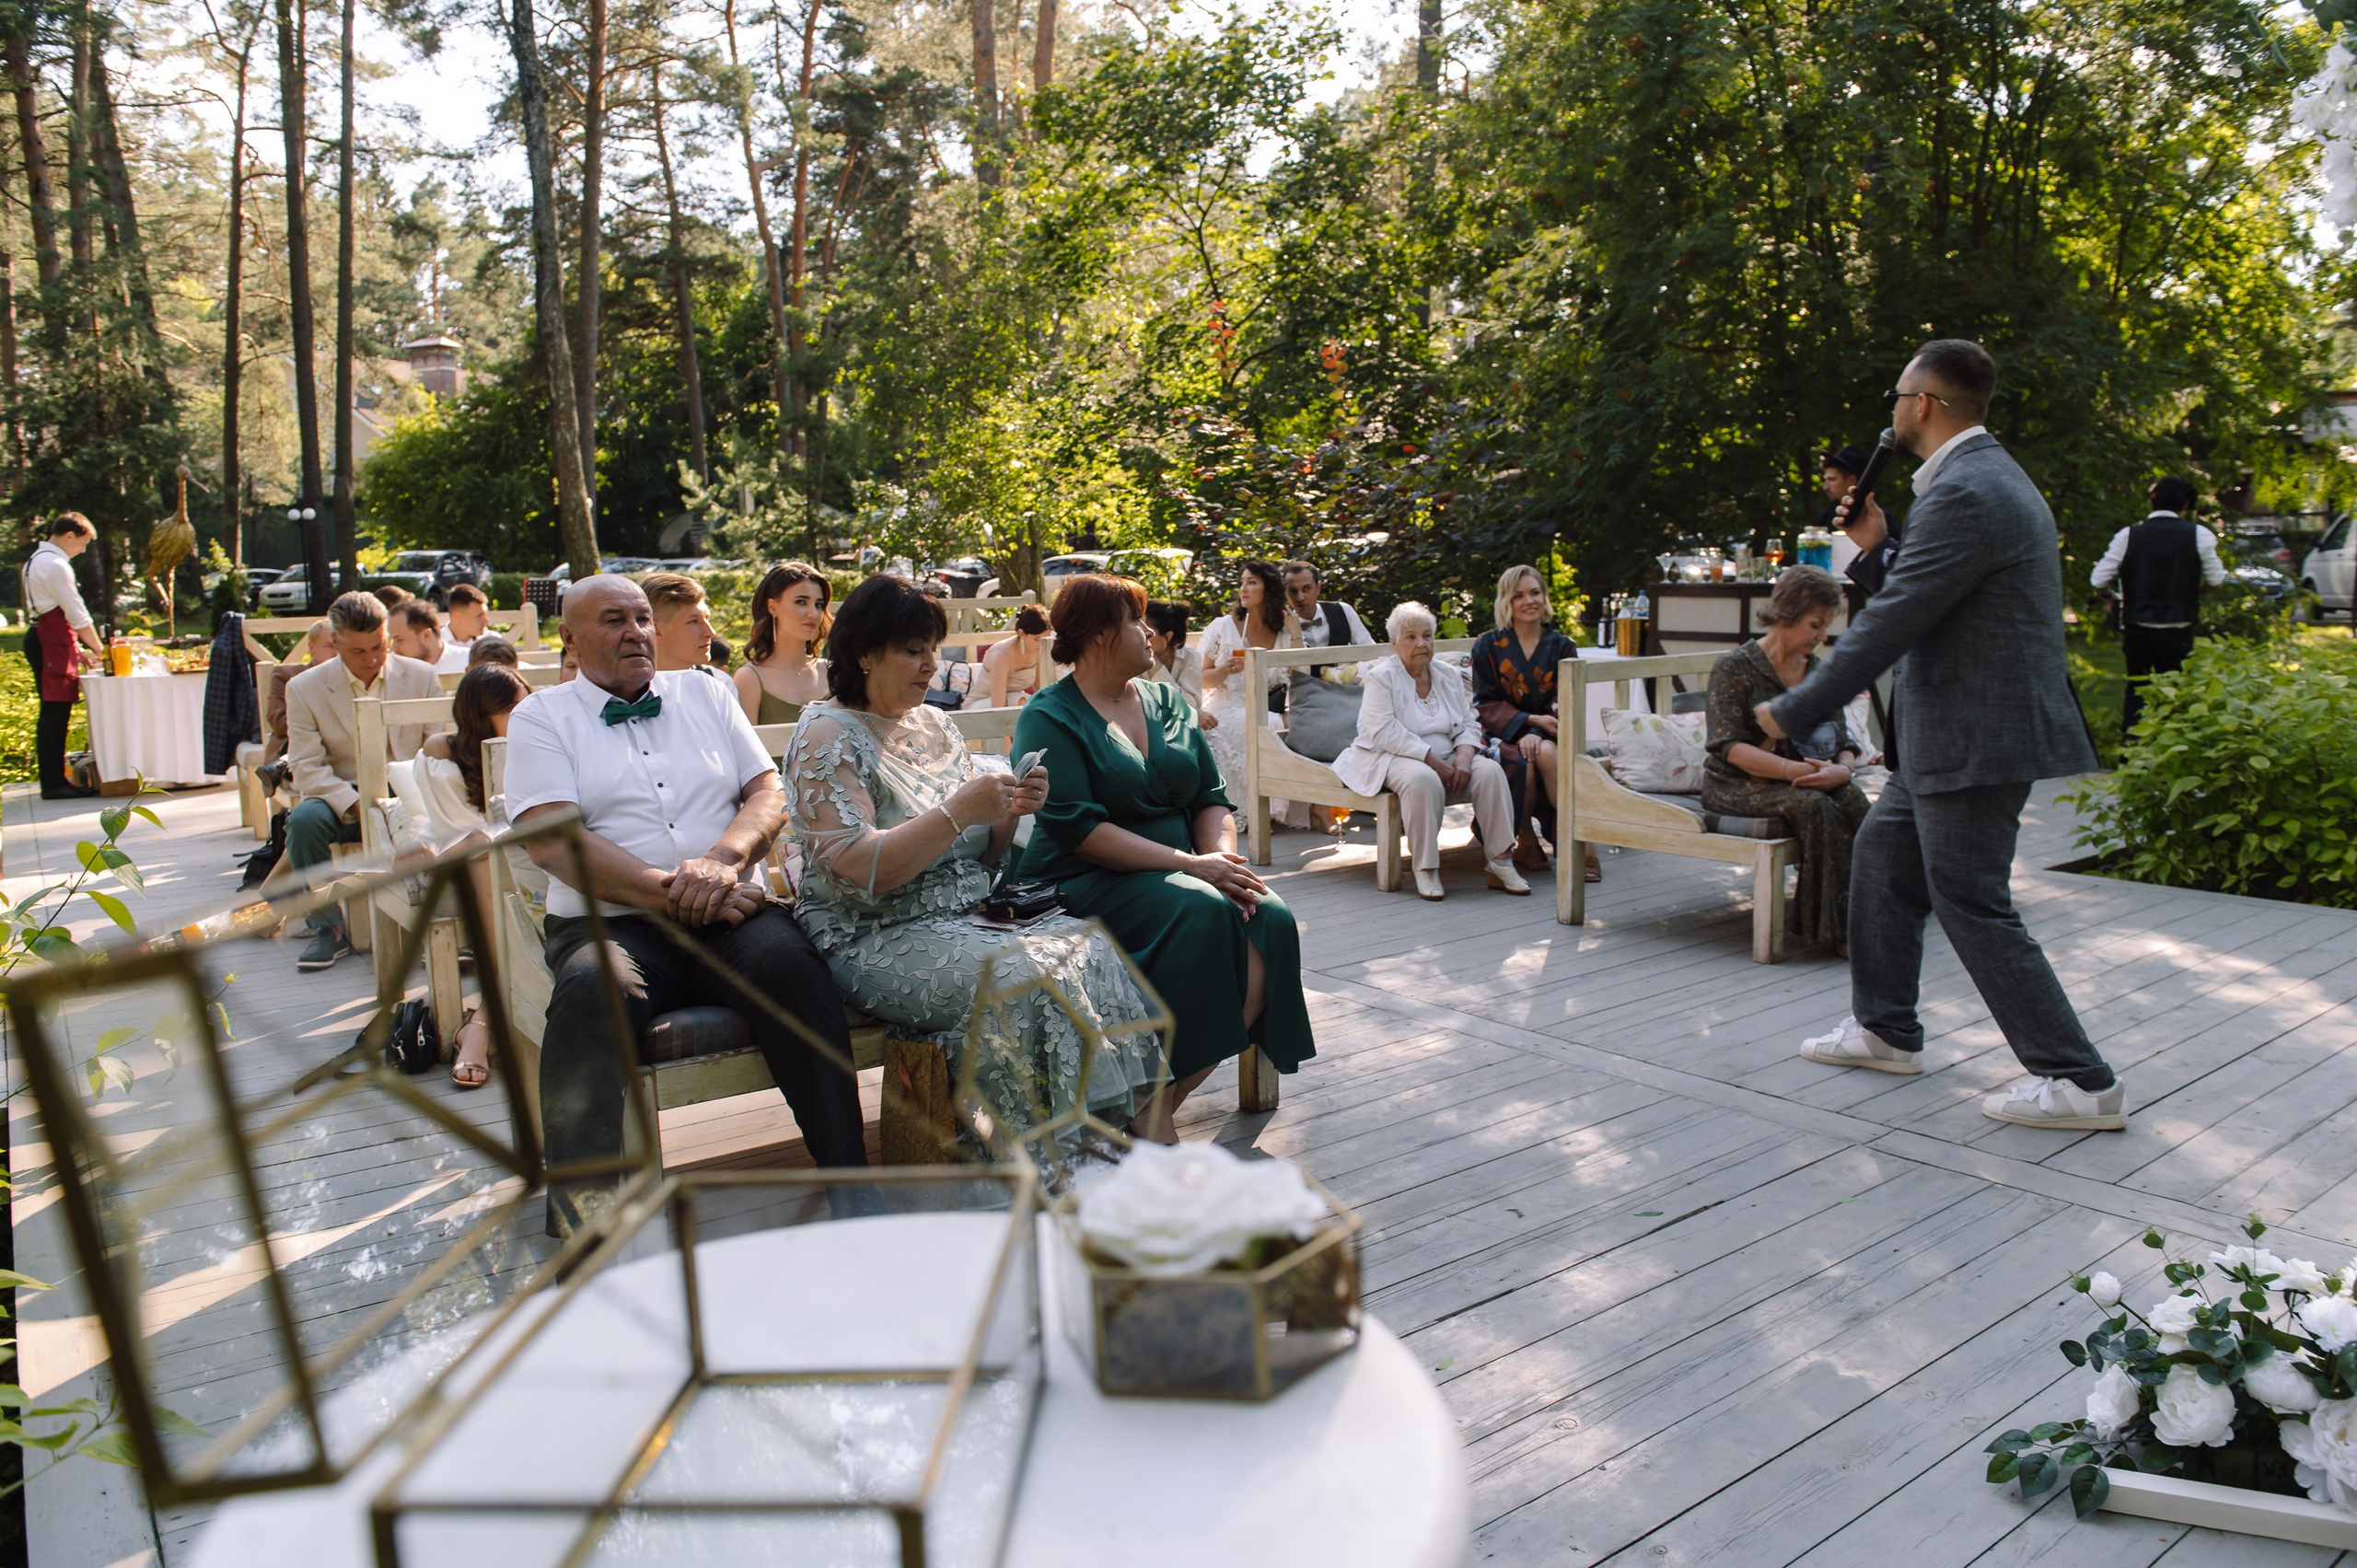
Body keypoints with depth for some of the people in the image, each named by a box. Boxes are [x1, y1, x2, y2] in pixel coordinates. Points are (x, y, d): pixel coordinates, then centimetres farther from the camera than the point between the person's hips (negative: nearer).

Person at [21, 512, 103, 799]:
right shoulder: (55, 565, -13)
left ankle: (54, 780, 16)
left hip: (44, 639, 11)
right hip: (52, 644, -11)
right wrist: (98, 649, -2)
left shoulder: (39, 560, 20)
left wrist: (78, 650, 18)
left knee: (54, 714, 12)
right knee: (55, 713, -9)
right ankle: (54, 784, -8)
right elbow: (77, 615, -13)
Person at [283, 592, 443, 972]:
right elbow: (308, 767, -6)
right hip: (342, 799, 1)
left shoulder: (422, 677, 3)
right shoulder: (304, 688, 0)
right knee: (304, 820, -32)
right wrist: (356, 806, -24)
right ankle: (329, 927, -13)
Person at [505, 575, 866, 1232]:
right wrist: (675, 894, -14)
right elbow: (552, 841, -4)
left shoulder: (704, 693, 22)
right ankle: (583, 1215, -30)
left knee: (790, 961, -31)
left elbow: (769, 792, 13)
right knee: (591, 989, -35)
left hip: (730, 917, 2)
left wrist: (724, 859, -11)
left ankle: (848, 1179, -29)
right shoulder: (542, 717, 11)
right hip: (613, 924, -2)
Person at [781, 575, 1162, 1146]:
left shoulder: (932, 723, 16)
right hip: (875, 942, -7)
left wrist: (1009, 812, -2)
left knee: (1091, 946, -19)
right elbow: (856, 870, -18)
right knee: (1021, 978, -31)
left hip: (968, 918, 7)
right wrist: (957, 811, -23)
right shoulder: (827, 736, -6)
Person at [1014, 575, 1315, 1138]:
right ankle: (1148, 1111, -25)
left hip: (1180, 871, 6)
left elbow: (1210, 797, 14)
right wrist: (1189, 863, -21)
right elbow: (1078, 828, -15)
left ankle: (1160, 1104, -20)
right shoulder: (1049, 719, -3)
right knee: (1200, 911, -33)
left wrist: (1222, 857, -9)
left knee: (1270, 917, -22)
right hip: (1088, 881, -6)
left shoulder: (1167, 701, 17)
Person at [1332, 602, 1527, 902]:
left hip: (1446, 758, 6)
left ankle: (1500, 862, -19)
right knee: (1423, 778, -39)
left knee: (1490, 770, -21)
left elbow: (1468, 725, 11)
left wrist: (1464, 757, -13)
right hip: (1394, 758, -5)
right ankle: (1425, 868, -29)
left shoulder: (1448, 678, 16)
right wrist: (1434, 761, -21)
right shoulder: (1381, 677, -2)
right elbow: (1385, 731, -15)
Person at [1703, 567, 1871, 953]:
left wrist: (1842, 769, -16)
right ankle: (1836, 926, -25)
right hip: (1737, 785, -5)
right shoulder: (1734, 669, -5)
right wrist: (1799, 770, -26)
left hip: (1809, 779, 5)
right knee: (1815, 806, -33)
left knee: (1852, 799, -28)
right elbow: (1730, 747, -15)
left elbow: (1843, 741, 11)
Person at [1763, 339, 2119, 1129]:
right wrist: (1878, 545, 12)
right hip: (1958, 732, 11)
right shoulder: (1984, 476, 14)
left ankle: (2080, 1081, 5)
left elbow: (1891, 623, -22)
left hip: (1976, 738, -11)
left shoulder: (1965, 494, -20)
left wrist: (1792, 713, -17)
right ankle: (1885, 1030, 31)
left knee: (1971, 905, -3)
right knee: (1882, 851, 19)